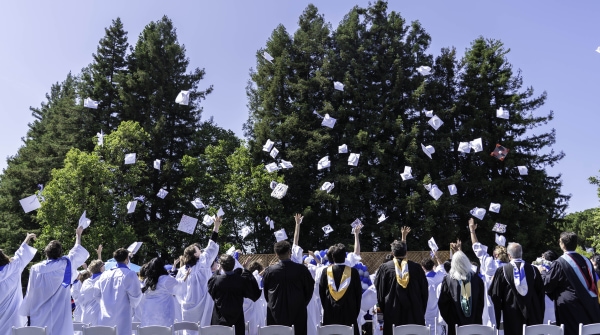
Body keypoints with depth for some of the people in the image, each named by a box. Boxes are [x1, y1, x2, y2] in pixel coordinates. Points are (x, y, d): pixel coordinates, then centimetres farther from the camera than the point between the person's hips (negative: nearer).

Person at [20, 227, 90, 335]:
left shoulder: (36, 269, -3)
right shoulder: (64, 265, -6)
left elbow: (30, 293, 4)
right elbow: (76, 251, 12)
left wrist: (27, 313, 15)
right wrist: (78, 234, 26)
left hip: (39, 317, 2)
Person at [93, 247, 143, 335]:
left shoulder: (104, 274, 5)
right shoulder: (129, 274, -12)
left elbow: (96, 293, 14)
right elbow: (135, 295, -11)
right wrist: (132, 305, 10)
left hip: (104, 318, 6)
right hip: (121, 318, -6)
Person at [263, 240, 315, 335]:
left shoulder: (269, 271, -7)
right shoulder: (301, 269, -11)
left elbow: (265, 292, 6)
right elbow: (310, 288, 1)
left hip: (275, 314, 1)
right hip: (297, 313, -1)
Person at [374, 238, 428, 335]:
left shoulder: (384, 268, -4)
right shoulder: (416, 267, -1)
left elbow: (380, 291, 2)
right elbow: (424, 291, 6)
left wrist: (384, 310, 14)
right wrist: (422, 311, 17)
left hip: (393, 314, -1)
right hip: (415, 313, 1)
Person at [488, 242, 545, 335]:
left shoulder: (502, 270, -8)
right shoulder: (533, 269, -1)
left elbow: (495, 294, -3)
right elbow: (541, 293, 6)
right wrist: (540, 317, 16)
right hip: (533, 314, 2)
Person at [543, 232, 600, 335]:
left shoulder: (559, 263, -15)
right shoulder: (585, 260, 3)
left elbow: (547, 285, -8)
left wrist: (544, 274, 11)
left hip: (569, 307, -6)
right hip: (589, 306, 6)